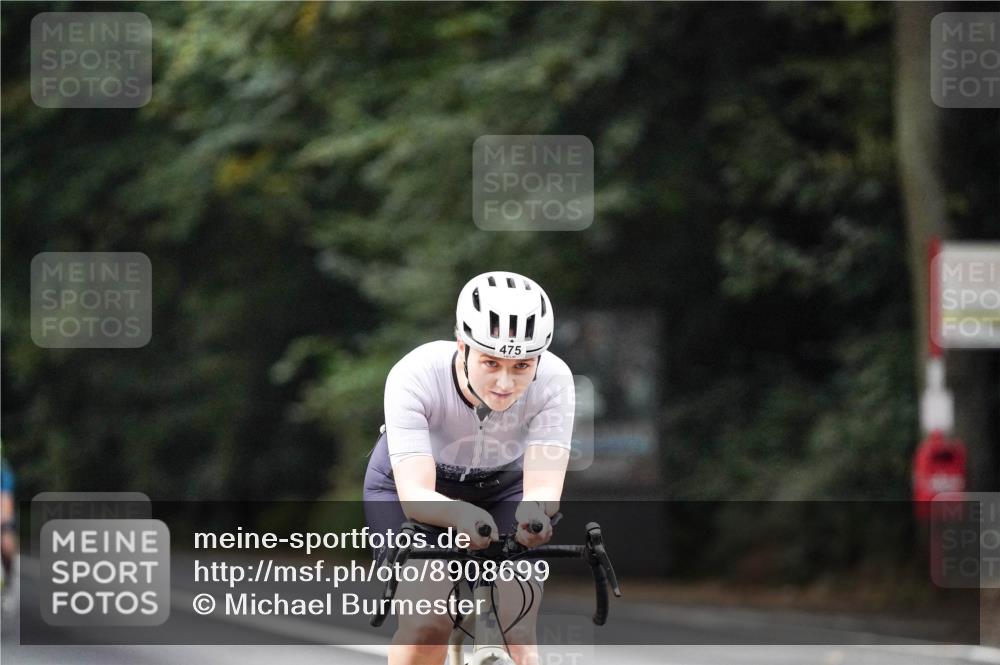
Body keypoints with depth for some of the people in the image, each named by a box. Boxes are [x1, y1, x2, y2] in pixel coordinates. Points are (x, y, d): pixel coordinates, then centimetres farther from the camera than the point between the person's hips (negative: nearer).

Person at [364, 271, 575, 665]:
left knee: (516, 632, -16)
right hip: (409, 488, -2)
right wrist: (461, 514, -63)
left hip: (503, 488, 2)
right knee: (427, 622, -24)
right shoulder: (415, 377, -35)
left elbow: (544, 485, -36)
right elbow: (414, 494, -41)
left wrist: (533, 512, -60)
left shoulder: (553, 380, -30)